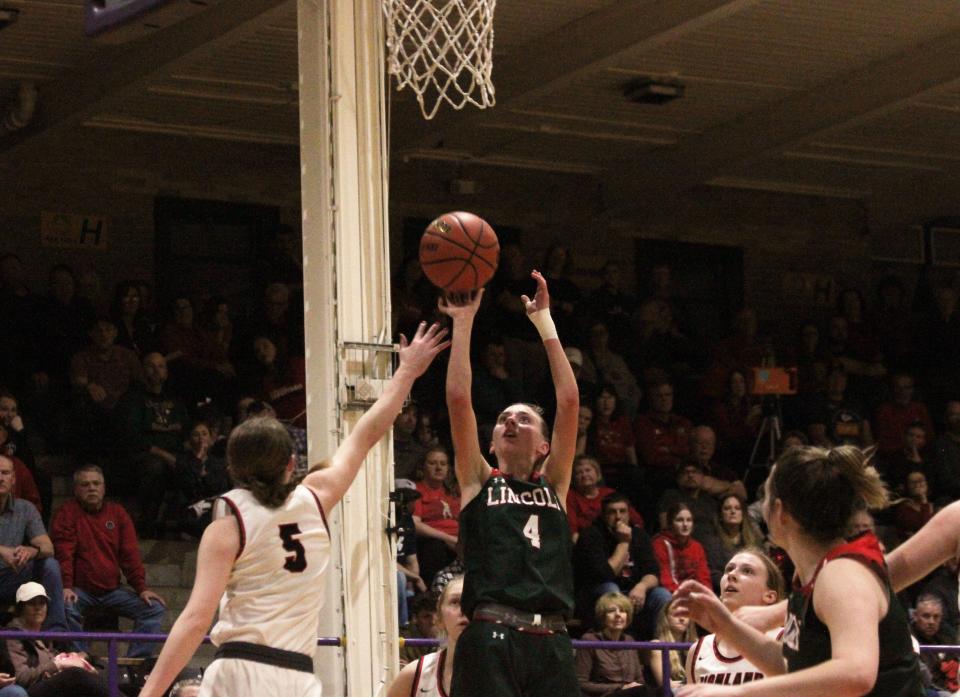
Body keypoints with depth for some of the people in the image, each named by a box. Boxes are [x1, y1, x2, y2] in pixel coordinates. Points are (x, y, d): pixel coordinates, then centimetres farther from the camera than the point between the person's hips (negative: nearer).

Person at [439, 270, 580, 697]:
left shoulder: (553, 484, 18)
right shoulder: (479, 482, 14)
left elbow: (569, 401, 11)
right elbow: (458, 399, 5)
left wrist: (544, 322, 12)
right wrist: (464, 322, 7)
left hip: (551, 643, 2)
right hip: (491, 639, -2)